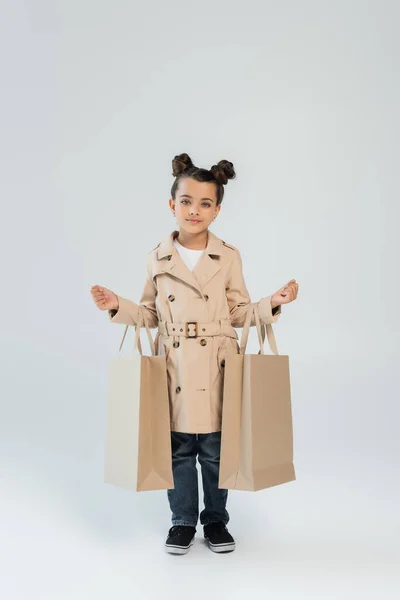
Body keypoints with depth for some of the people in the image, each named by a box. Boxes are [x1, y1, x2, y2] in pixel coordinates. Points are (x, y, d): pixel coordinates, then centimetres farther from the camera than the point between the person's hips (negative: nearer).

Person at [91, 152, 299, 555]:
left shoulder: (229, 257, 1)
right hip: (174, 367, 1)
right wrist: (118, 306, -5)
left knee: (215, 448, 9)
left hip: (217, 366, -1)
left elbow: (239, 313, 4)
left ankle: (215, 519, 30)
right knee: (179, 447, 10)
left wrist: (273, 303, -10)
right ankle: (183, 521, 29)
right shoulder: (157, 259, 3)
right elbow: (151, 313, 10)